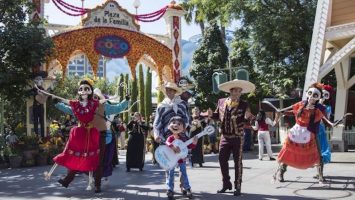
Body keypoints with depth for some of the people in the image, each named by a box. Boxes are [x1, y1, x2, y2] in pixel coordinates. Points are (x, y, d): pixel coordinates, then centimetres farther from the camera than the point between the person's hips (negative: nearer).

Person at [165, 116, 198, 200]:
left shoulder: (184, 137, -5)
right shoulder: (170, 137, -14)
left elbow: (190, 146, -1)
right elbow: (168, 143, -35)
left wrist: (194, 142, -20)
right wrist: (174, 147, -51)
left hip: (181, 158, 2)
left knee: (184, 174, 9)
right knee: (170, 174, 3)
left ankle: (187, 189, 19)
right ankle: (170, 190, 11)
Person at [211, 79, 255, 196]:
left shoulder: (244, 105, -6)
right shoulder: (221, 102, 2)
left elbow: (245, 122, -8)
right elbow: (218, 116, 12)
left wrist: (247, 117, -29)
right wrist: (211, 114, -8)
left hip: (237, 138, -3)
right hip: (225, 137, 3)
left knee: (237, 162, 4)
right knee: (222, 160, 7)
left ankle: (237, 187, 14)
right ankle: (226, 184, 24)